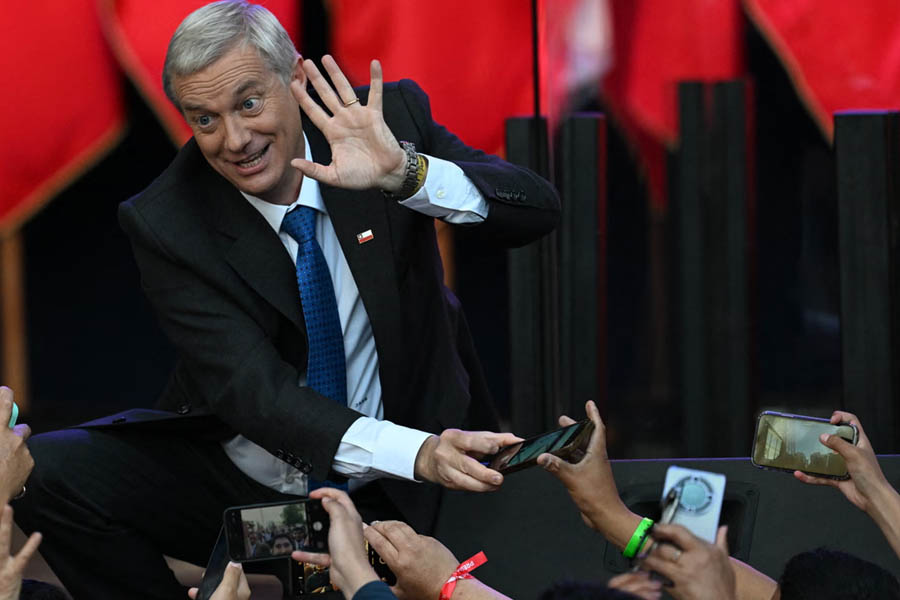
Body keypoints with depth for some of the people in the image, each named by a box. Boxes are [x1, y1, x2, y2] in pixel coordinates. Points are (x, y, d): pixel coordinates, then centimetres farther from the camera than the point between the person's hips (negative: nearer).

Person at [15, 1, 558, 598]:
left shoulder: (390, 117, -10)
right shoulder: (167, 224, -14)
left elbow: (538, 210, -18)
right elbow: (252, 390, -23)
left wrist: (406, 173, -38)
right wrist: (418, 452, -39)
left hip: (380, 501, 0)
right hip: (235, 480, 0)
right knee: (42, 472, -21)